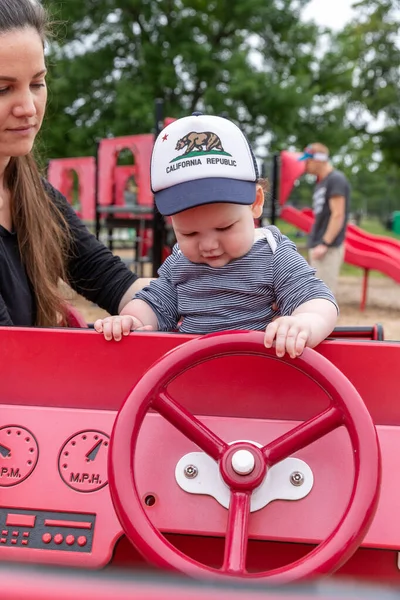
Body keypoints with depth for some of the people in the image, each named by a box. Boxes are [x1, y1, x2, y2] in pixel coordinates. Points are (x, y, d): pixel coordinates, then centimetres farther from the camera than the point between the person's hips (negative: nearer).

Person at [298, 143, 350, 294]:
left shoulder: (336, 179, -11)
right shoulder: (321, 182, 17)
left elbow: (338, 215, -17)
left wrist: (325, 244, -20)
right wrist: (314, 242, 15)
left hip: (329, 248, -10)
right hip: (317, 247, 10)